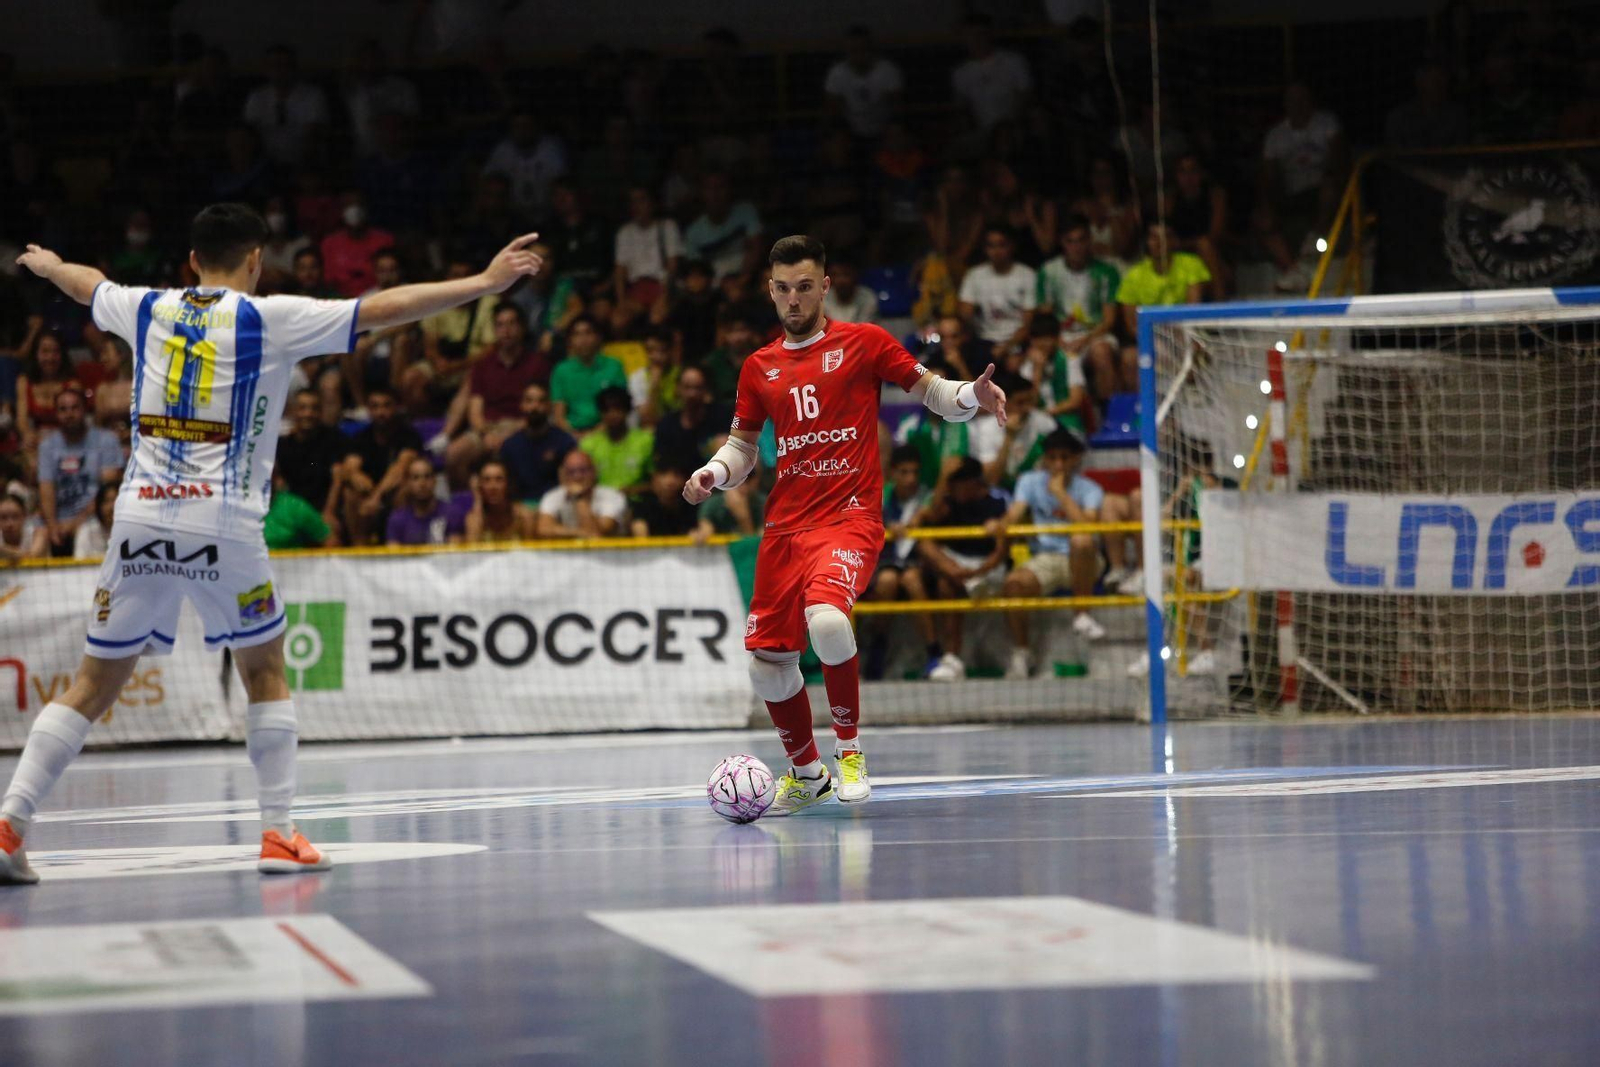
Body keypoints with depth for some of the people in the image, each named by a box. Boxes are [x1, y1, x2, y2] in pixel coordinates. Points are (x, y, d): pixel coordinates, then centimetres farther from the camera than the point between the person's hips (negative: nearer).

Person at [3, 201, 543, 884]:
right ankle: (279, 833, 9)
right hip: (221, 521, -3)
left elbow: (86, 286, 35)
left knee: (93, 685, 8)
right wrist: (486, 283, 0)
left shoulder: (148, 310, 12)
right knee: (265, 672, 15)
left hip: (140, 516, 3)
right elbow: (385, 309, -3)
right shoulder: (268, 319, 0)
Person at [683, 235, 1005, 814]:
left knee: (827, 619, -32)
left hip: (850, 516, -5)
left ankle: (850, 749, -10)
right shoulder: (758, 368, 15)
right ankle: (806, 772, 26)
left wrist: (973, 396, -13)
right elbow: (742, 445, 21)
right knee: (767, 665, 0)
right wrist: (714, 473, 0)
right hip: (785, 525, 5)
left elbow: (929, 390, 8)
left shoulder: (863, 342, 4)